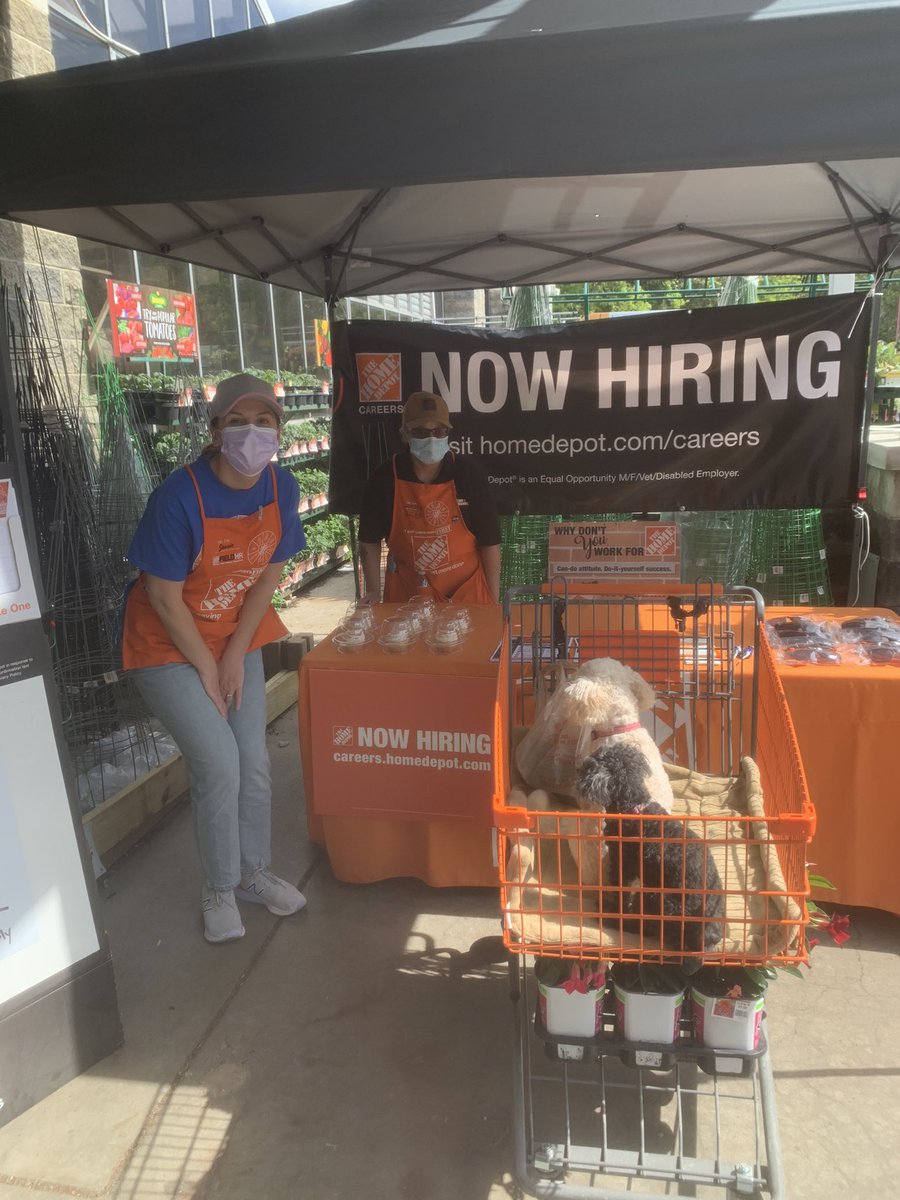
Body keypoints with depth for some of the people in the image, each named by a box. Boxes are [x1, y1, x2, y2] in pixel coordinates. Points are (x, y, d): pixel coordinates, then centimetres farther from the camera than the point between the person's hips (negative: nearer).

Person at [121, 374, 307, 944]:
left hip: (236, 638, 5)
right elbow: (164, 597, -19)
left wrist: (235, 655, -6)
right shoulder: (180, 496, -26)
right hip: (169, 645, -5)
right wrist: (207, 668, -12)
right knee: (219, 765, -8)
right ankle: (219, 891, 15)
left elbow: (268, 576, -2)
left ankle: (254, 873, 29)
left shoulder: (282, 488, -10)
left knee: (255, 763, 6)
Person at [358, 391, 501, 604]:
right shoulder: (385, 479, -8)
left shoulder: (467, 474, -9)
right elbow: (370, 539, 3)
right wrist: (374, 591, -3)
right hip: (406, 594, 1)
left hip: (466, 592, 0)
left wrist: (493, 602, -5)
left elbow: (489, 541, -5)